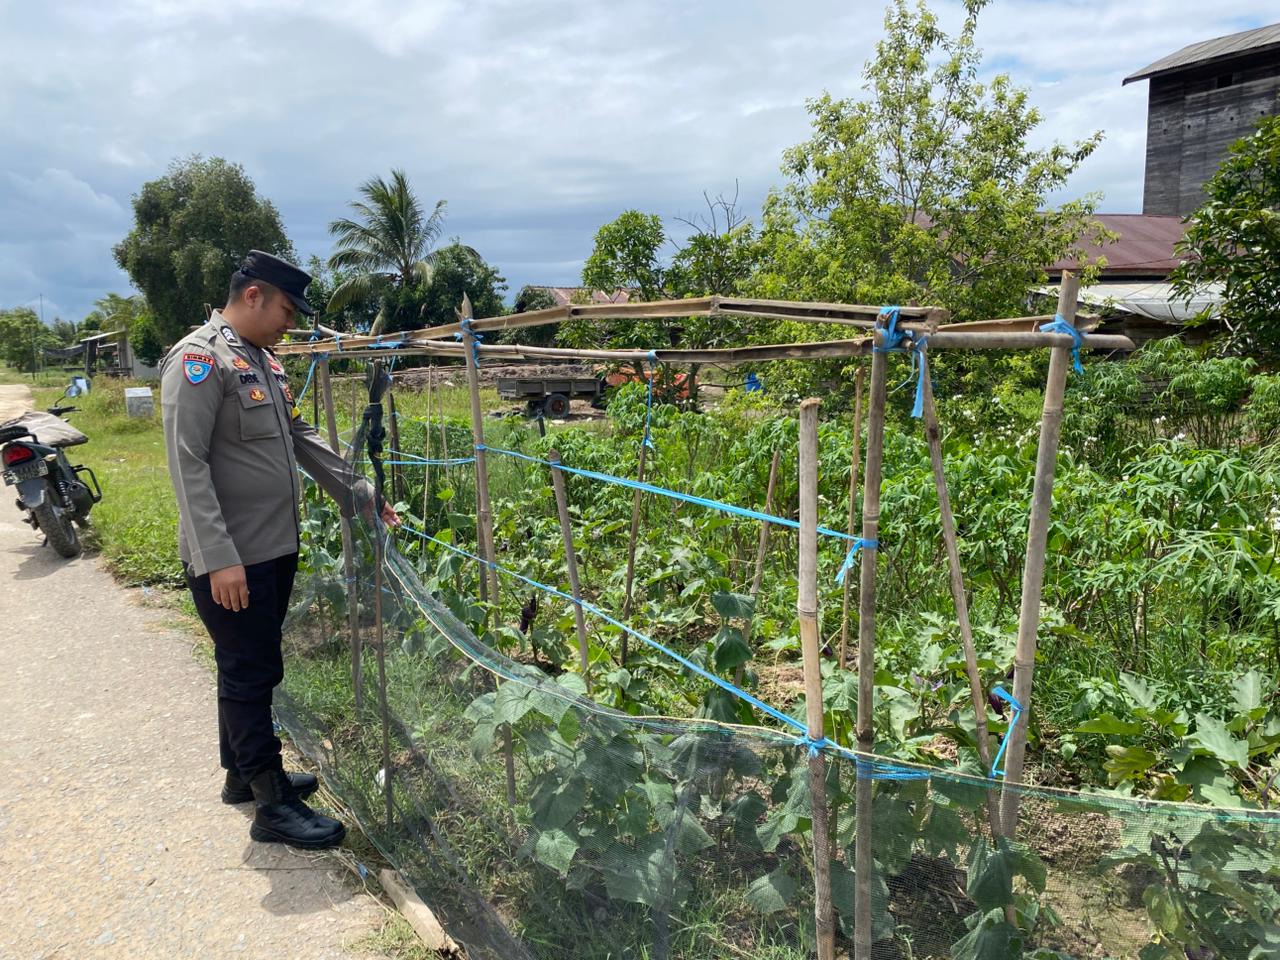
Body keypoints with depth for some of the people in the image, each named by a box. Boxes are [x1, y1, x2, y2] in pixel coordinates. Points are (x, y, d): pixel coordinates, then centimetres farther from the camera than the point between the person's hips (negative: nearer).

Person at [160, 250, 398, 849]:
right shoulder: (200, 359, -15)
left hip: (276, 548, 9)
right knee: (252, 672, 0)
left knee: (249, 668, 19)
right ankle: (273, 805, 11)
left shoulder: (264, 361, 13)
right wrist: (219, 559, -24)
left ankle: (242, 773, 35)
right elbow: (187, 465, -21)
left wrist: (362, 499, 17)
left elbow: (303, 440, 18)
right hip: (231, 558, -9)